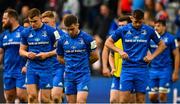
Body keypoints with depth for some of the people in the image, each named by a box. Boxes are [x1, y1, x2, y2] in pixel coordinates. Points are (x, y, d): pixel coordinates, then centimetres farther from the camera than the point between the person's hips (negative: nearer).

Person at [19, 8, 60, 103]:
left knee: (45, 98, -2)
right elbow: (21, 50, 16)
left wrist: (47, 54, -15)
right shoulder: (26, 32, 7)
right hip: (31, 67, 3)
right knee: (32, 96, -7)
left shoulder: (51, 31, -5)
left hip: (46, 68, -3)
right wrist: (27, 54, -6)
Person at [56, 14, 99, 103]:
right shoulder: (62, 40, 3)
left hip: (83, 75, -4)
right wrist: (70, 63, 8)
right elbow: (60, 58, 16)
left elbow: (95, 57, 2)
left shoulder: (87, 38, -7)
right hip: (69, 76, 4)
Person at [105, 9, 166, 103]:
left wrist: (152, 56, 1)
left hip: (142, 69, 1)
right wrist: (120, 51, -6)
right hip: (127, 68, -1)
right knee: (124, 99, -8)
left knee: (140, 100, 0)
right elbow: (108, 42, 10)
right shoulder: (123, 30, 2)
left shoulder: (149, 30, 3)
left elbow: (162, 45, 15)